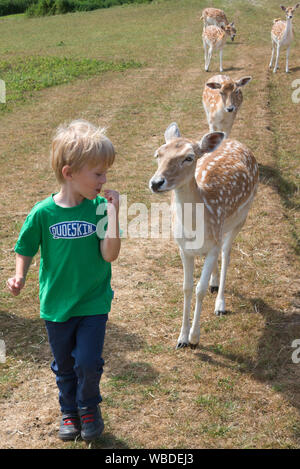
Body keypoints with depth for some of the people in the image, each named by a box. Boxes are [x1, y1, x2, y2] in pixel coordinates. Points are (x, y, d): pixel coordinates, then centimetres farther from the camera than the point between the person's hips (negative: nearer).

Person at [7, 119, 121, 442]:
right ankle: (69, 411, 42)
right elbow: (25, 250, 0)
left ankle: (89, 408, 28)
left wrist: (112, 209, -26)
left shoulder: (100, 207, -12)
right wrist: (19, 277, -18)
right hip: (56, 304, 1)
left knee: (88, 361, -3)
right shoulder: (43, 213, -13)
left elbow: (110, 254, -21)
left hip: (93, 302, -1)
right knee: (64, 364, 16)